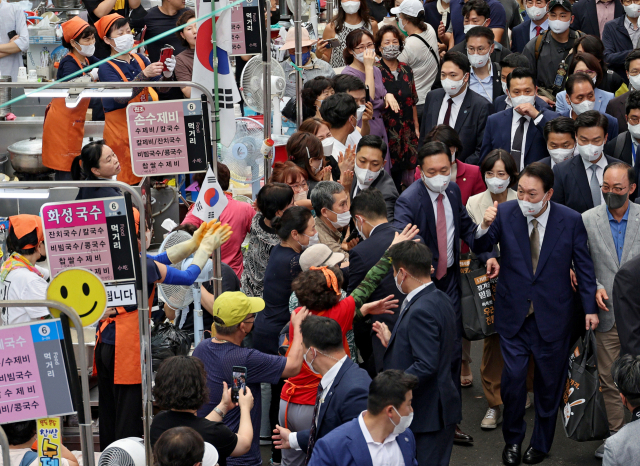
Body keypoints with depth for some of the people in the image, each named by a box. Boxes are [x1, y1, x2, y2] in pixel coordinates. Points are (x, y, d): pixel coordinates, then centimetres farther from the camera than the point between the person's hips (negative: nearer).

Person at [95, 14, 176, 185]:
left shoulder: (140, 60, 5)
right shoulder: (106, 68, -9)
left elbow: (161, 88, 1)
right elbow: (121, 97, -24)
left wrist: (167, 74, -21)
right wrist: (144, 75, -36)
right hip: (121, 130, -5)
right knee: (126, 178, -3)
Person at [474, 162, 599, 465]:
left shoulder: (571, 220, -8)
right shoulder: (506, 213, -6)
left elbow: (584, 266, 1)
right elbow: (480, 248, -4)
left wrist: (590, 307, 1)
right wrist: (485, 226, -26)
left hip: (552, 315, 0)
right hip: (514, 313, 0)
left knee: (549, 382, 11)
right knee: (513, 377, -4)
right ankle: (512, 439, 20)